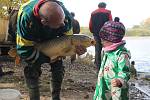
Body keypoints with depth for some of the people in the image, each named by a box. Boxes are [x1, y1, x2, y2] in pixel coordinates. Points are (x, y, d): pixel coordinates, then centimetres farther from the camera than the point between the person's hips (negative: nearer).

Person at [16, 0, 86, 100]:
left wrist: (76, 47, -38)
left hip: (52, 42, 3)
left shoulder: (65, 15, -35)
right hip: (33, 43, -2)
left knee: (58, 68, -1)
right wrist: (49, 58, -32)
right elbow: (24, 50, -35)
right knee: (32, 72, -12)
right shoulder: (25, 17, -44)